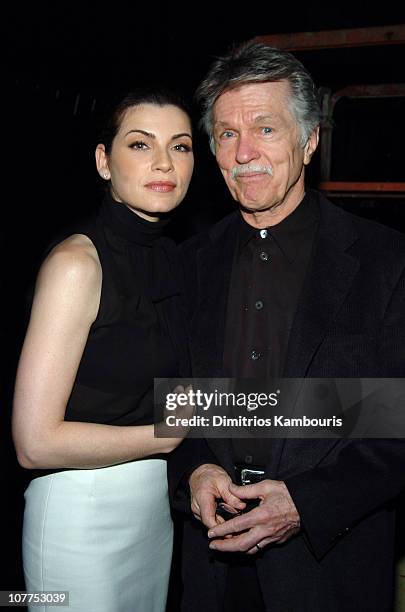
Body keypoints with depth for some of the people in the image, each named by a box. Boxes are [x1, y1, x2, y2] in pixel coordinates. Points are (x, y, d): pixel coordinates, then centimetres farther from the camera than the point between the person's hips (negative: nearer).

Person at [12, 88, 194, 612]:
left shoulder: (169, 257, 5)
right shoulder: (77, 261, -19)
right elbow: (36, 442, -22)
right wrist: (173, 434, -14)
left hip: (158, 500, 7)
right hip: (82, 509, -7)